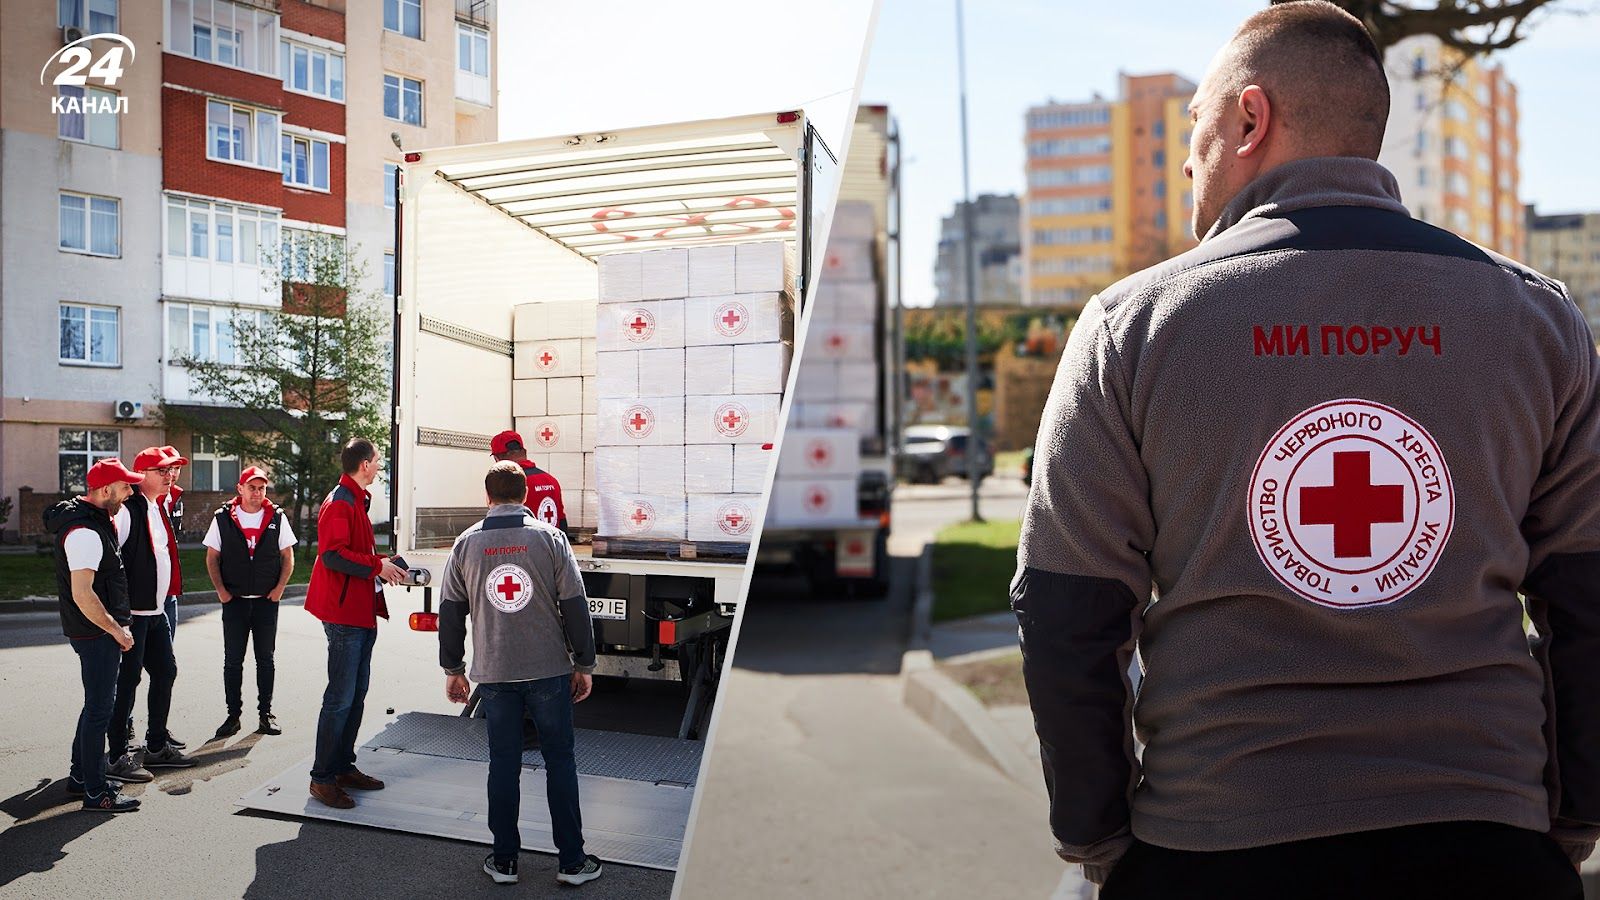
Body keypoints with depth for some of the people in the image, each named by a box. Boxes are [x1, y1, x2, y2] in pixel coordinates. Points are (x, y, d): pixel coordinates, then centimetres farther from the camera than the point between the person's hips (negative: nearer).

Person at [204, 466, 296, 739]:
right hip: (234, 601, 0)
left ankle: (266, 713, 15)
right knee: (232, 661, 4)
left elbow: (288, 557, 5)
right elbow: (212, 558, 5)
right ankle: (233, 715, 13)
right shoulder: (223, 518, 0)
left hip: (267, 601, 0)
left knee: (265, 659, 7)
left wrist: (279, 588, -5)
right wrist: (221, 590, -4)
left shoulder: (277, 518, 1)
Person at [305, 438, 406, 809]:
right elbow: (333, 555, -24)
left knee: (356, 694, 15)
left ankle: (344, 767, 25)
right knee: (341, 698, -5)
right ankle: (322, 778, 5)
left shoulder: (356, 501, 18)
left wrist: (383, 564, 9)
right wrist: (377, 565, -20)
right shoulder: (339, 503, -15)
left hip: (361, 613, 11)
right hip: (344, 614, -11)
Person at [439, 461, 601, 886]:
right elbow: (575, 604, -6)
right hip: (549, 670, -1)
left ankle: (504, 860, 20)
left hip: (494, 674, 2)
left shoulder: (466, 543, 2)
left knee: (503, 763, 11)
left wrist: (453, 669, 14)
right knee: (560, 761, 7)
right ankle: (571, 861, 13)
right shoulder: (550, 537, -4)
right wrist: (584, 665, 2)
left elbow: (450, 610, 4)